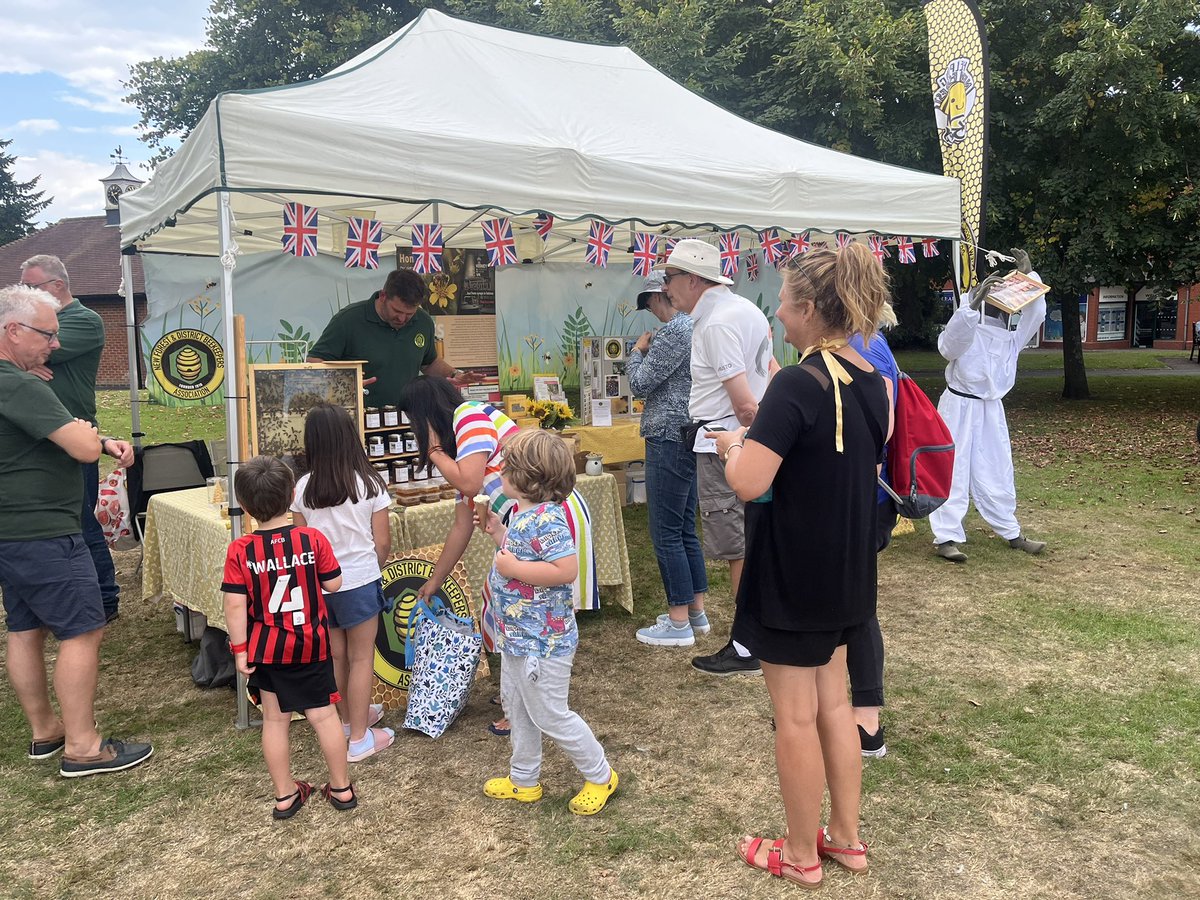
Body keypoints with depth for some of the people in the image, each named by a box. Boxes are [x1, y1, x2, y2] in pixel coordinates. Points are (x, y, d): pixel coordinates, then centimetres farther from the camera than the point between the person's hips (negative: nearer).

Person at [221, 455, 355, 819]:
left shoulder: (240, 550, -13)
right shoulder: (313, 539, -13)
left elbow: (235, 605, -13)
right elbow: (333, 584, -6)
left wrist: (240, 649, -4)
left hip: (266, 649, 0)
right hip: (311, 645, 0)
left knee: (275, 720, 13)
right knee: (324, 714, 11)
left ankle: (285, 795, 23)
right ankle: (342, 788, 21)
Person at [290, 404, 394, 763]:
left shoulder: (304, 487, -6)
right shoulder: (369, 484, -11)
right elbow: (382, 542, -6)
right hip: (360, 581, -3)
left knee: (335, 655, 18)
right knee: (361, 658, 8)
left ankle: (349, 717, 37)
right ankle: (359, 738, 13)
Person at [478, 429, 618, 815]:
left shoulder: (546, 518, -26)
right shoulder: (522, 513, 5)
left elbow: (566, 569, -33)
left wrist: (513, 568, -27)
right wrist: (498, 532, 8)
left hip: (541, 641, -11)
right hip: (517, 637, 11)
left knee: (550, 715, 4)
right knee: (517, 708, 22)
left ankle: (600, 776, 23)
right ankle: (524, 780, 39)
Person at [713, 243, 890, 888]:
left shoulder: (797, 383, -23)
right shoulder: (868, 379, 4)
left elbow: (748, 483, -29)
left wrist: (734, 446, -9)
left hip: (794, 575, -8)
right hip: (845, 569, 8)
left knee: (795, 715, 7)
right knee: (833, 703, 20)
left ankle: (801, 856, 24)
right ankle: (846, 837, 34)